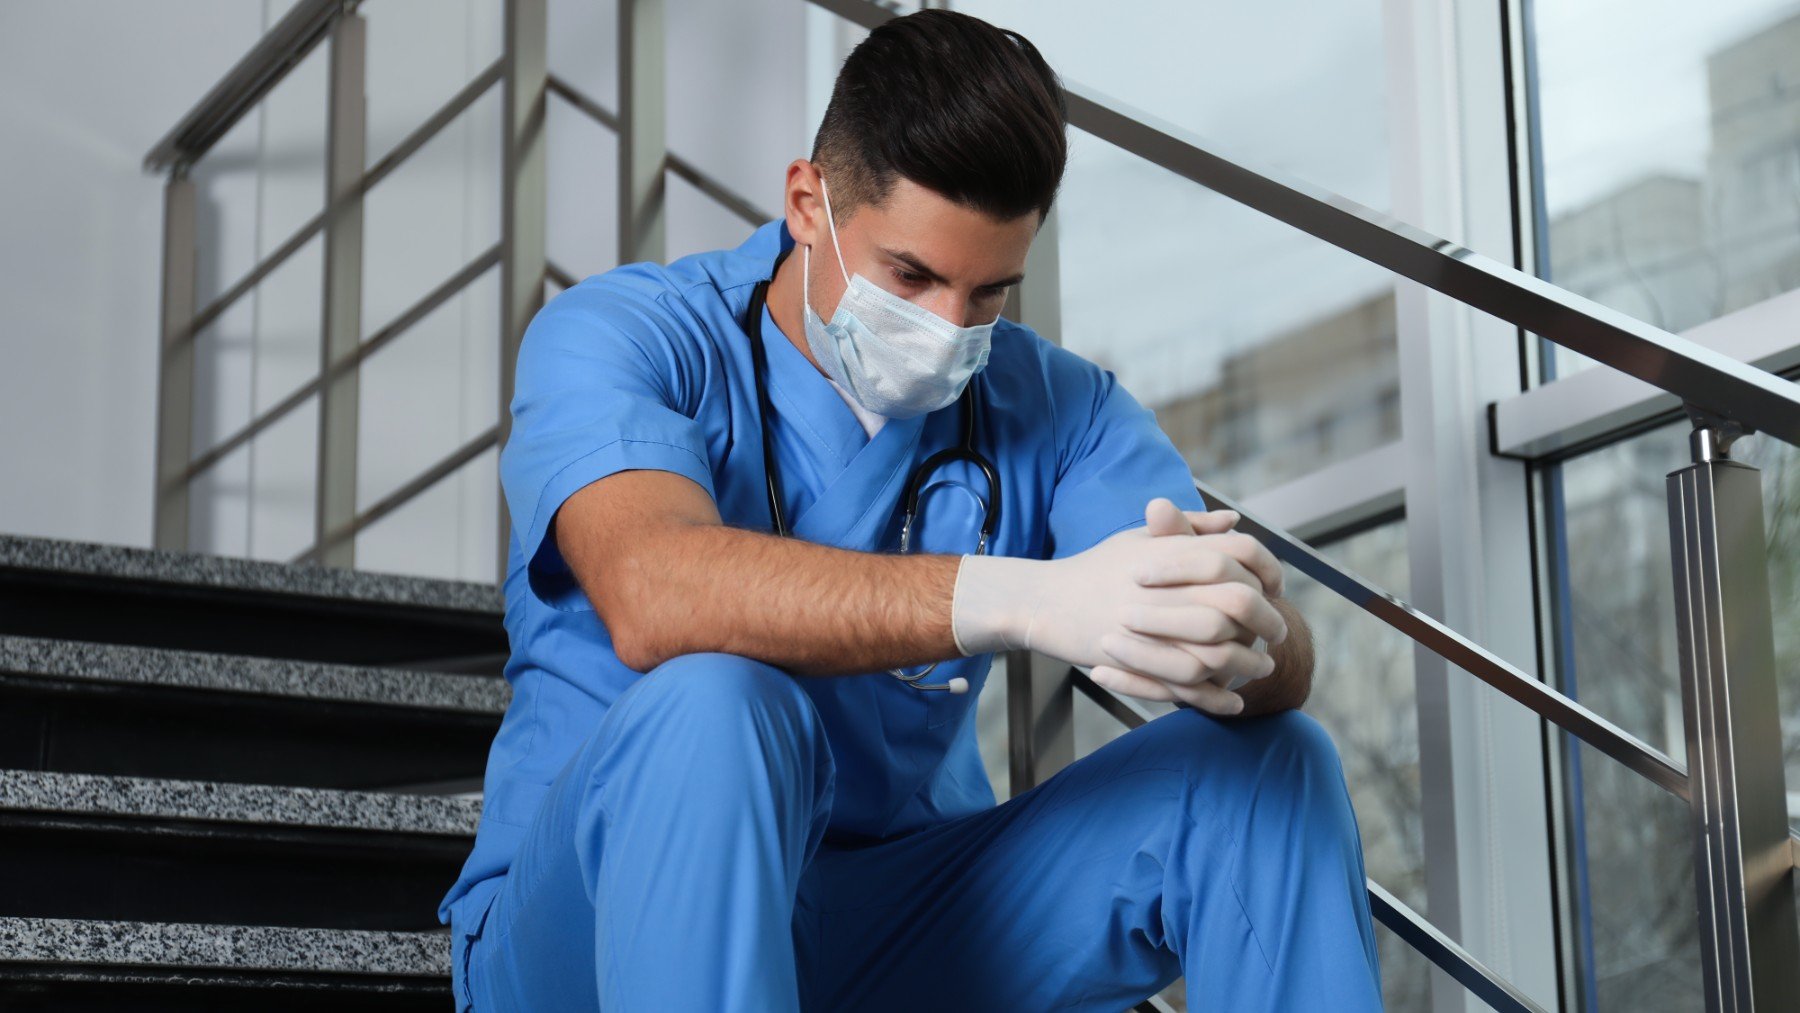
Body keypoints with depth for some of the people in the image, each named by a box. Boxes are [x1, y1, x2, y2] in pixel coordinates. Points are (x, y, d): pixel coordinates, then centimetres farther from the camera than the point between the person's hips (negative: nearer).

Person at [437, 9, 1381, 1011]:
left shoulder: (1056, 405, 2)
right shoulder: (619, 337, -10)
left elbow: (1287, 664, -11)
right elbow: (652, 598, -33)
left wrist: (1243, 640, -38)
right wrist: (1021, 601, -45)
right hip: (582, 925, -3)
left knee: (1270, 764, -13)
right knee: (708, 707, -36)